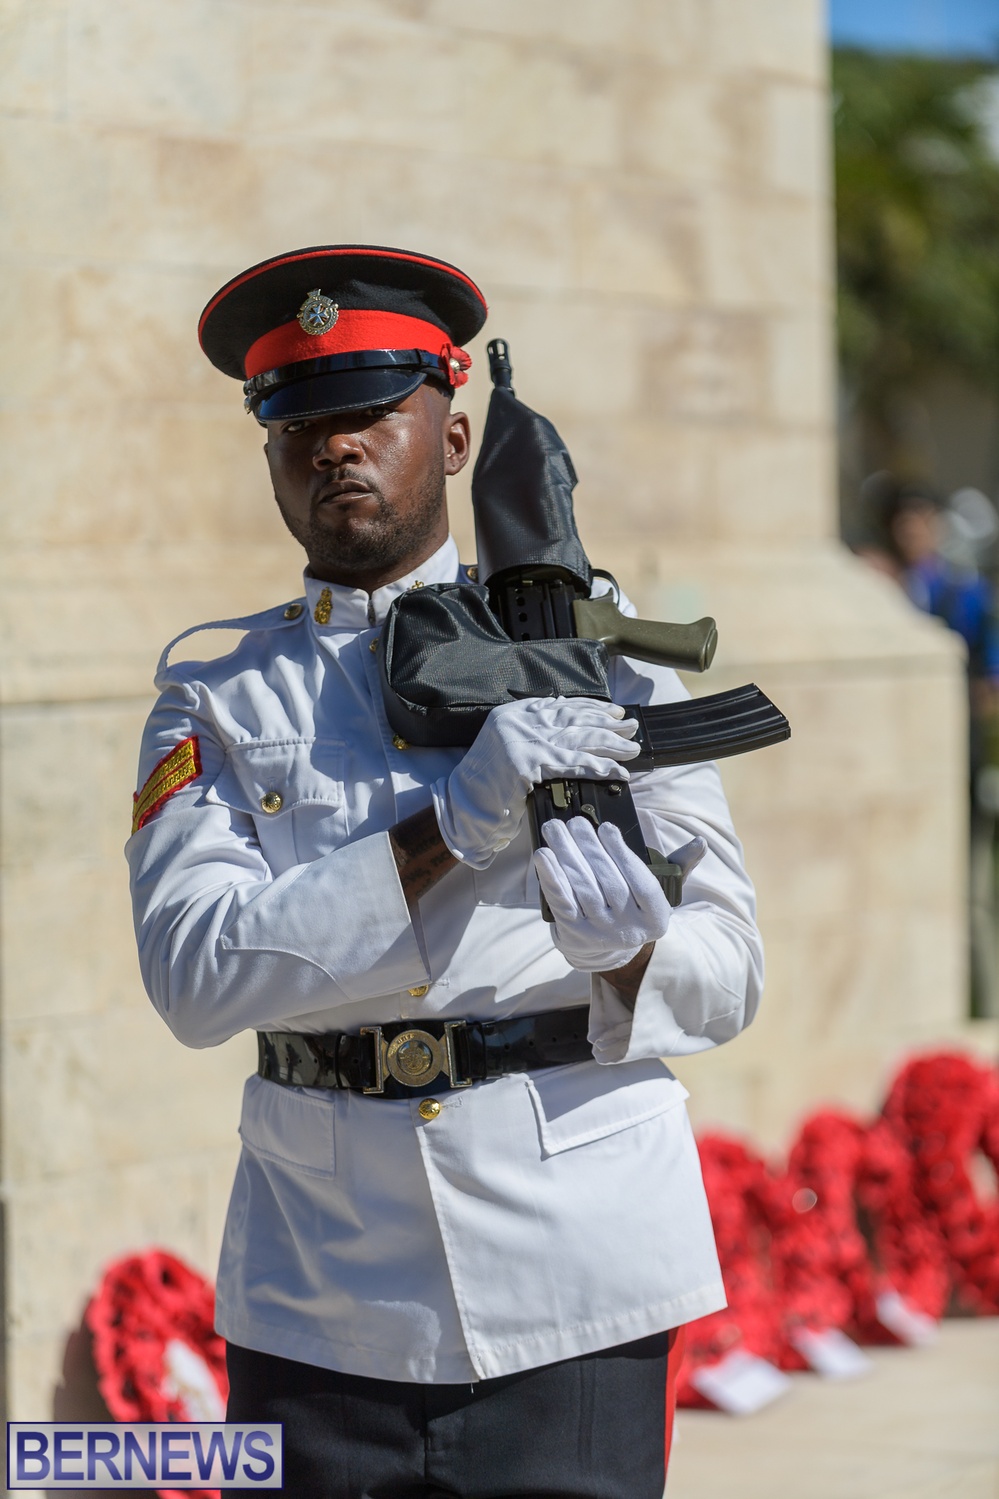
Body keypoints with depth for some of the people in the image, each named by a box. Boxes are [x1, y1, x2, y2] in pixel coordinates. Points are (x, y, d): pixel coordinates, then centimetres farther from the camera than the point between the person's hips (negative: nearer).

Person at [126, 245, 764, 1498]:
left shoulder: (591, 655, 7)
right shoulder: (216, 703, 7)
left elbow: (727, 976, 3)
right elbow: (193, 975, -11)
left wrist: (628, 940, -20)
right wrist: (447, 830, -20)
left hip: (577, 1282, -1)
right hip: (319, 1299, 1)